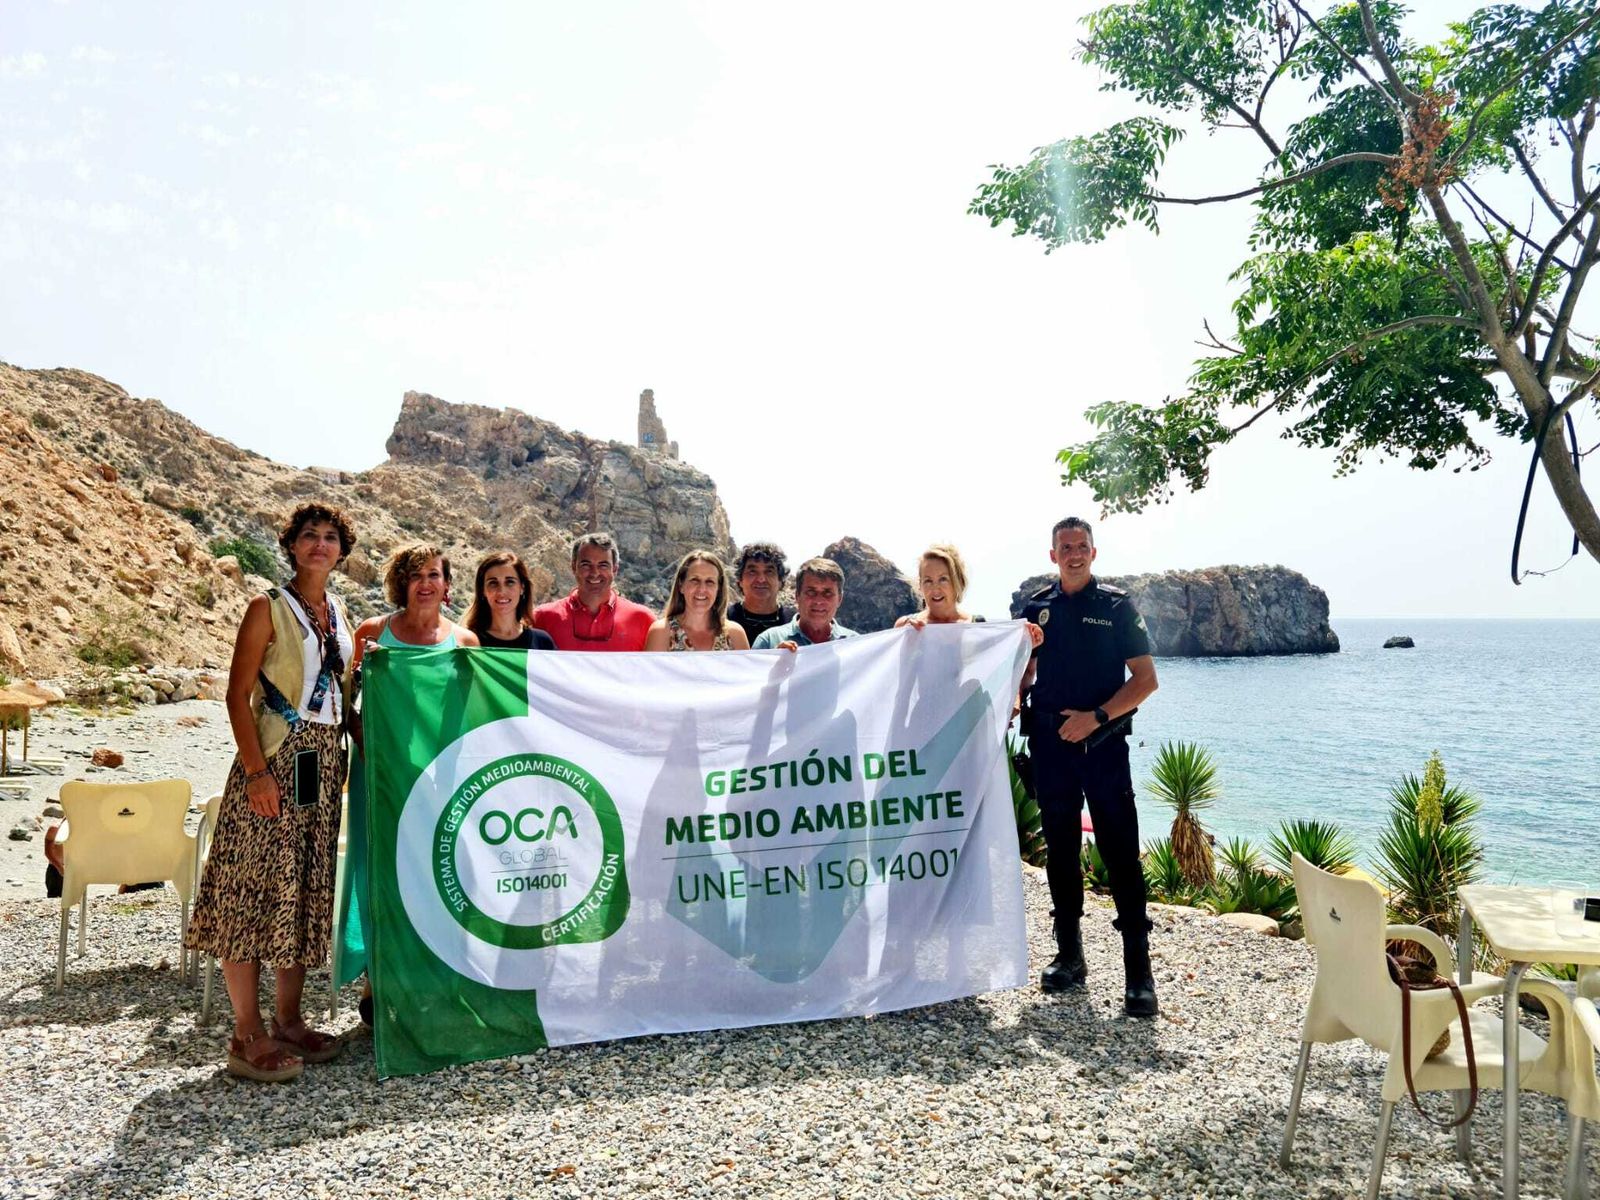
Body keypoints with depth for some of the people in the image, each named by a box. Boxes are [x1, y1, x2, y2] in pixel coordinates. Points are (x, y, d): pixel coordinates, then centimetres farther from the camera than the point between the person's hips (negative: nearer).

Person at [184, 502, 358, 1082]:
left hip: (326, 761, 6)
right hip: (276, 758, -6)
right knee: (256, 888, -4)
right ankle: (248, 1038, 3)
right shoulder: (268, 608, -4)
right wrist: (256, 772, -17)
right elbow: (238, 694, -9)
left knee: (307, 891, 10)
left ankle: (288, 1020, 21)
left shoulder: (338, 613, 14)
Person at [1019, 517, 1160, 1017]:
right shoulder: (1037, 608, 9)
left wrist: (1095, 717, -13)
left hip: (1103, 743, -3)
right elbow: (1025, 674, 18)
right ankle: (1069, 956, 21)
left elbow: (1145, 679, -3)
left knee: (1121, 853, -5)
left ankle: (1138, 972, 0)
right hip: (1050, 743, 4)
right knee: (1060, 850, 10)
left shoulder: (1116, 605, 1)